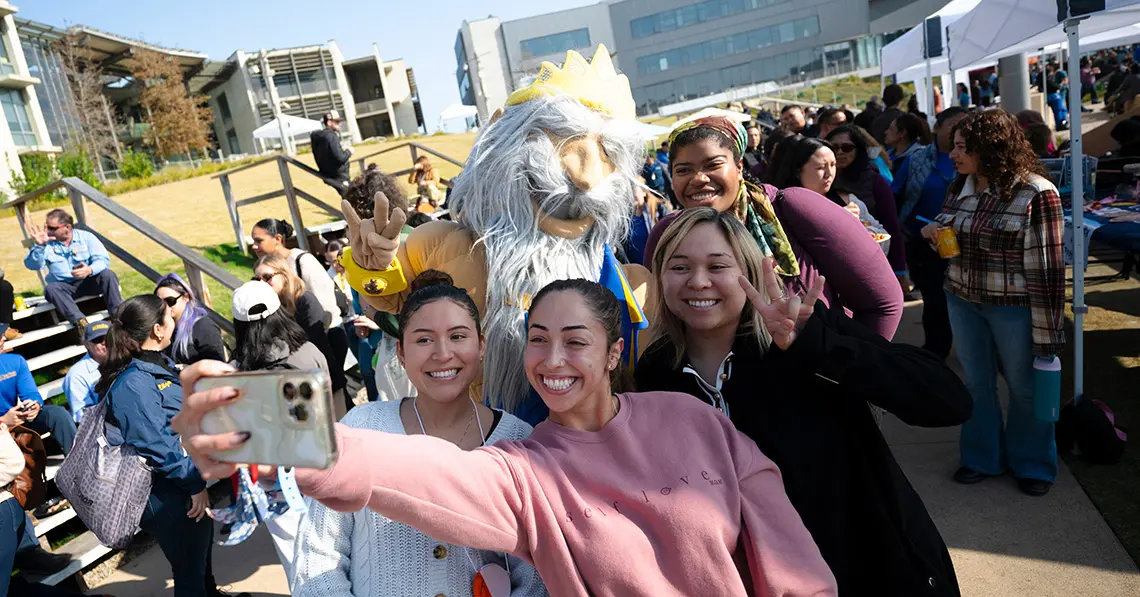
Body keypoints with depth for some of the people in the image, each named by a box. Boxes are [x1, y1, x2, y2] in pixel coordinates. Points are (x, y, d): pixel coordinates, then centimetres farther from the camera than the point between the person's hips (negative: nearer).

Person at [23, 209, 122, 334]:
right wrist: (39, 246, -27)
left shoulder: (86, 237, -1)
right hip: (64, 287, 1)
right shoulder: (47, 242, 1)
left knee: (107, 274, -29)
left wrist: (90, 270, -35)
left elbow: (103, 260, -12)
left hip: (88, 282, -1)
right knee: (51, 288, -32)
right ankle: (80, 321, -47)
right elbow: (33, 266, -9)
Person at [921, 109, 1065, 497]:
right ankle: (981, 457, 35)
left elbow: (1047, 268, -16)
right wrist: (935, 232, -7)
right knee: (976, 383, 17)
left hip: (1014, 307, -5)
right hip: (962, 301, 5)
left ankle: (1032, 464, 33)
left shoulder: (1036, 193, -17)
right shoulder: (961, 187, 2)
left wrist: (1046, 334, -15)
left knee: (1024, 387, 12)